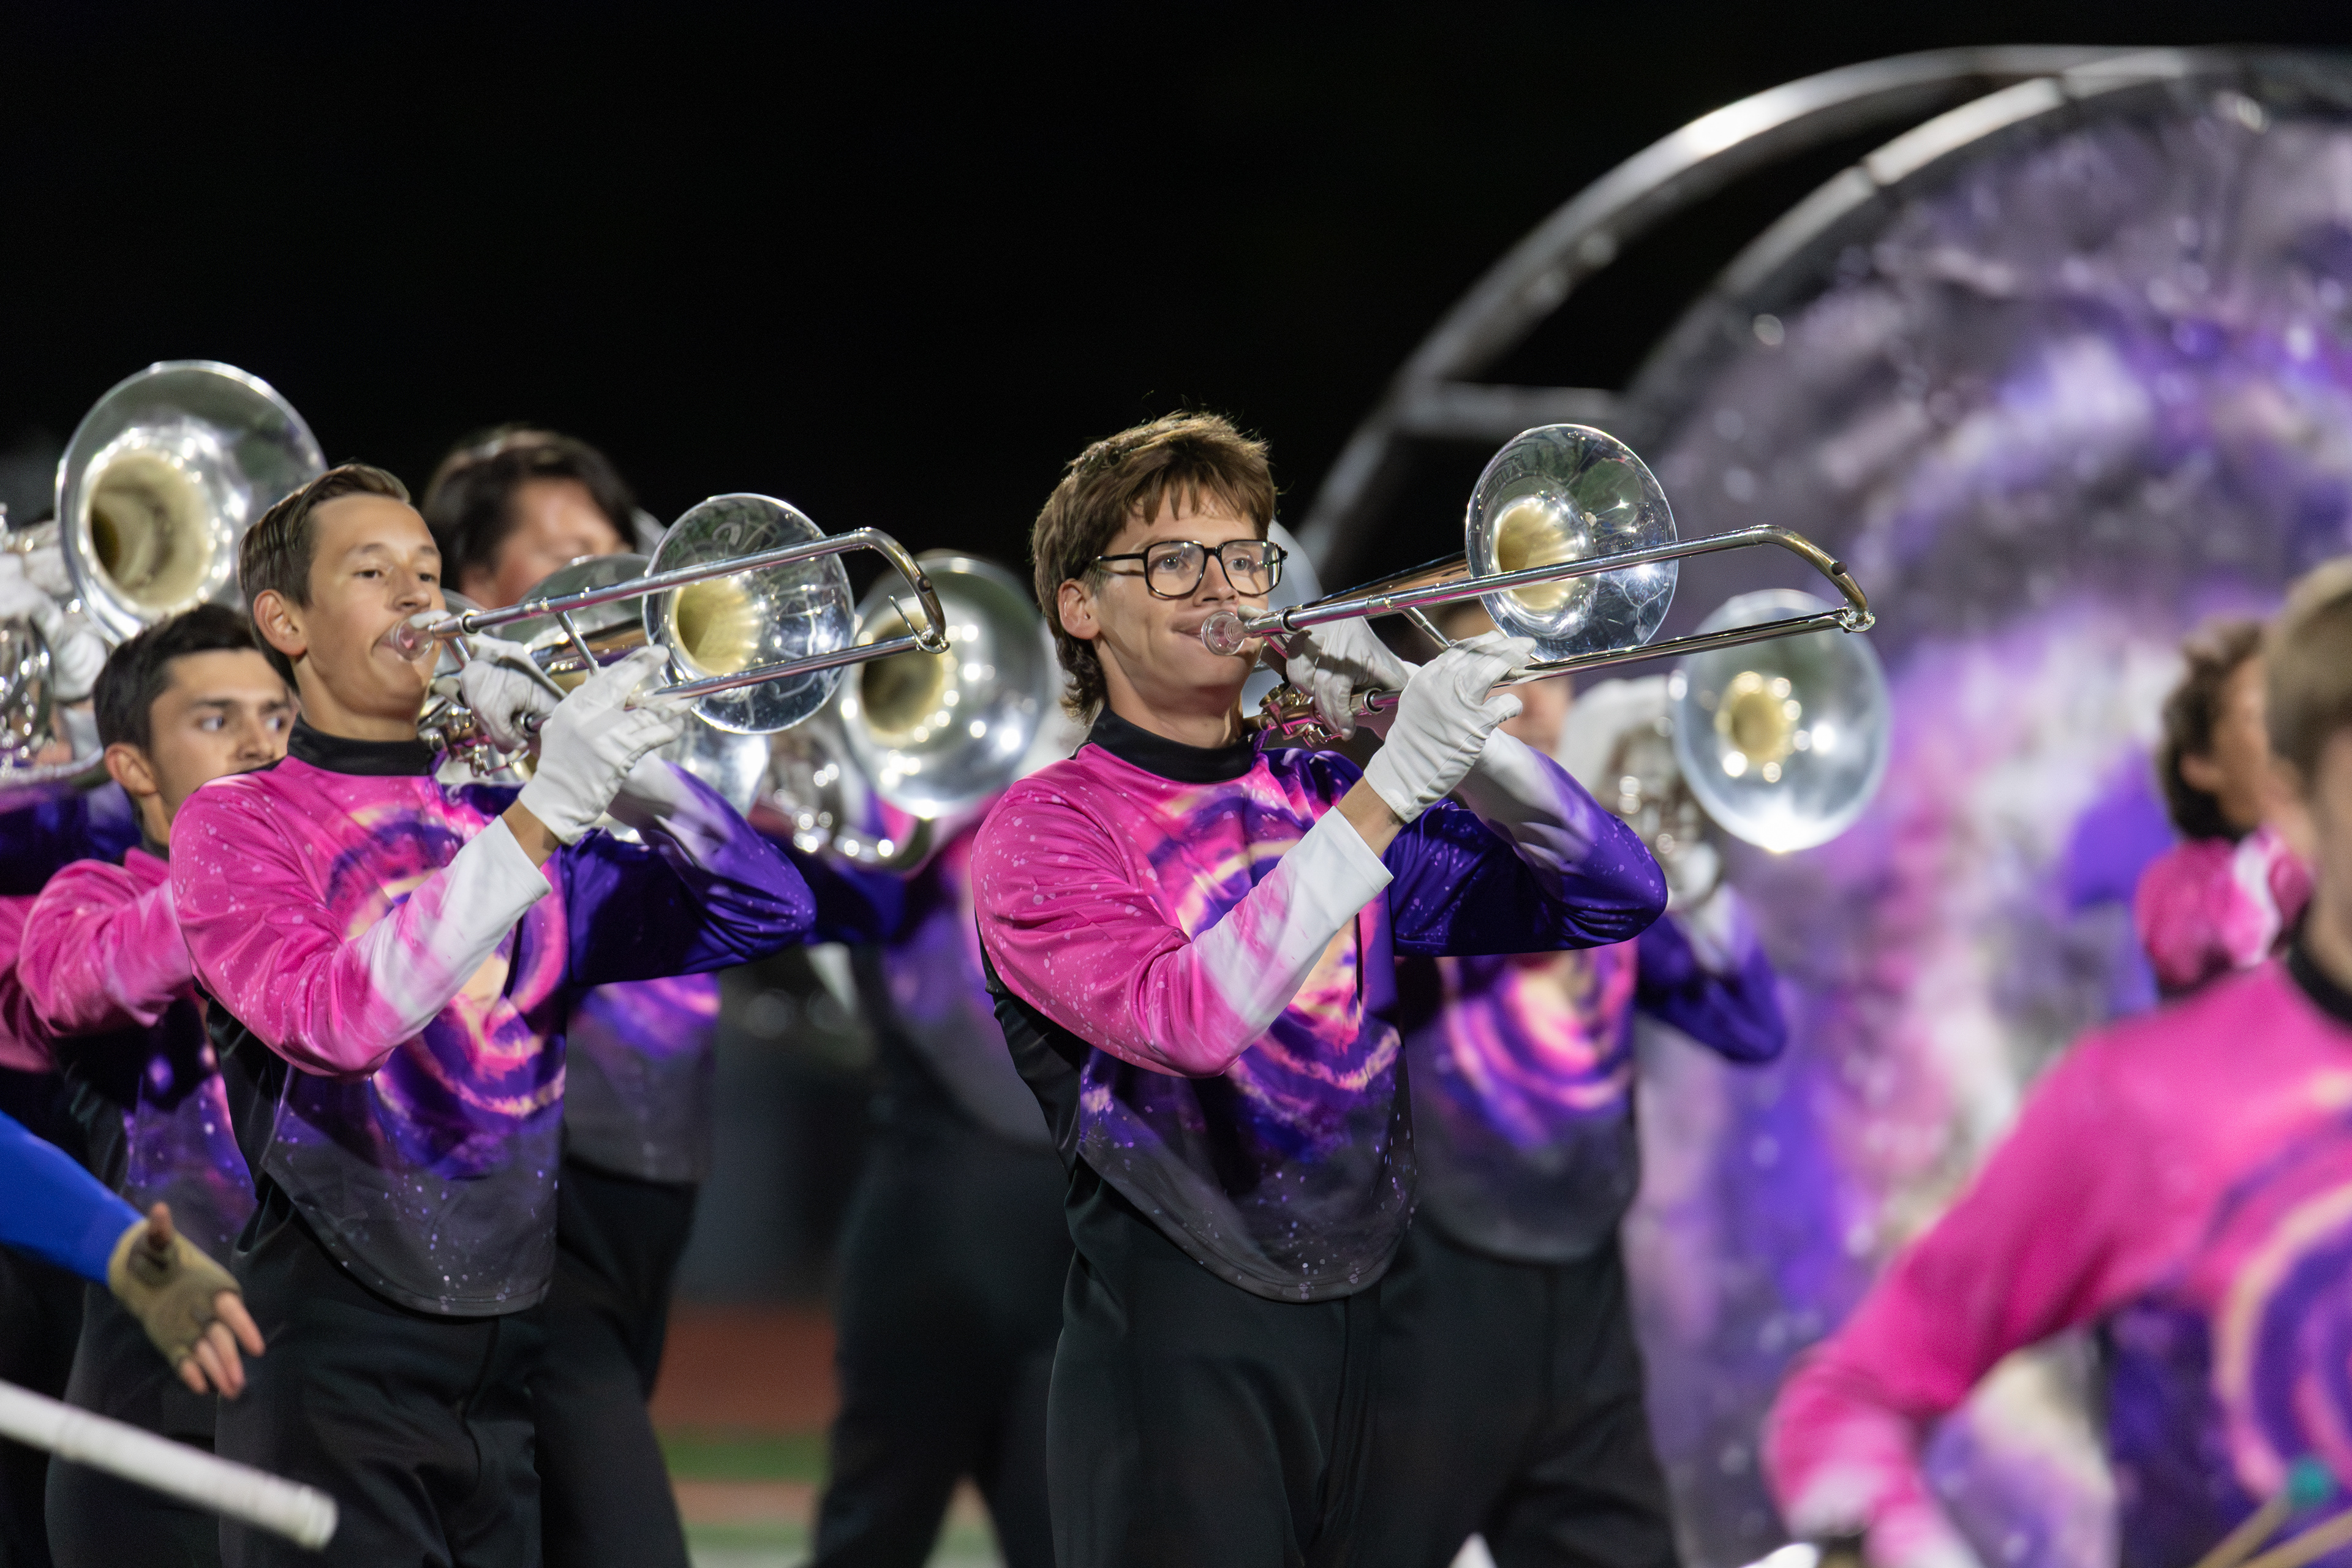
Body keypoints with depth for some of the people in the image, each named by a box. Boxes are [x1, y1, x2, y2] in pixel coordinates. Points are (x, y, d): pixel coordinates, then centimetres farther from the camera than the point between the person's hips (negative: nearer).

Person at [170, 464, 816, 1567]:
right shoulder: (239, 825, 0)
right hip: (339, 1352, -5)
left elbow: (765, 913, 12)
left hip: (514, 1343, 5)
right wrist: (542, 814, -23)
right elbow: (336, 1017, -19)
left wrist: (628, 776, -5)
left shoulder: (500, 819, 16)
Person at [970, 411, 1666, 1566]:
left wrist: (1445, 736, -7)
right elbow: (1189, 1017, -22)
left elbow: (1616, 900, 8)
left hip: (1369, 1329, 5)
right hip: (1181, 1348, -5)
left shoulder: (1320, 798, 14)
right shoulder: (1044, 830, -3)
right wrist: (1390, 789, -24)